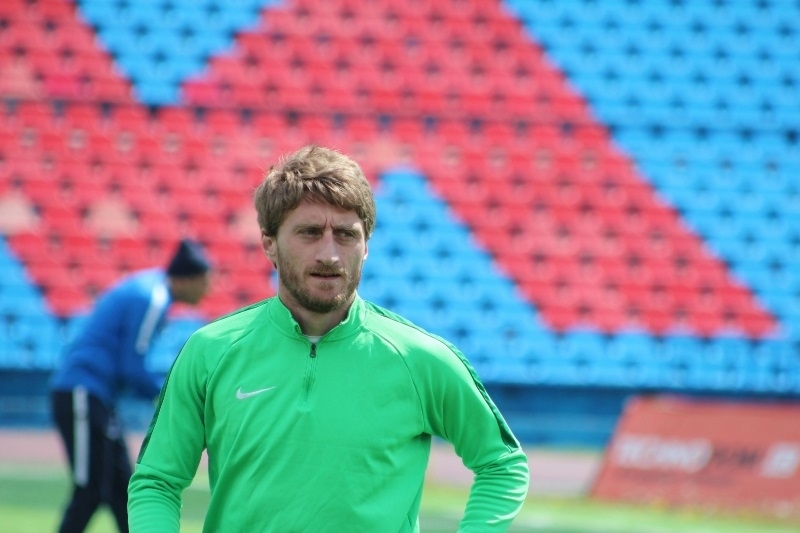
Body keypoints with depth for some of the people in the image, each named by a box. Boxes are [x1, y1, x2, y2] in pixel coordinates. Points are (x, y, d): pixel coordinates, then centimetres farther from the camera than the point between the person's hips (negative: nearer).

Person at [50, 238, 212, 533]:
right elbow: (132, 370, -17)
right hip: (83, 395, -11)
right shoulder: (152, 298, -14)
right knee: (89, 494, -11)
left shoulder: (151, 285, 16)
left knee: (122, 492, 13)